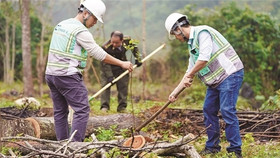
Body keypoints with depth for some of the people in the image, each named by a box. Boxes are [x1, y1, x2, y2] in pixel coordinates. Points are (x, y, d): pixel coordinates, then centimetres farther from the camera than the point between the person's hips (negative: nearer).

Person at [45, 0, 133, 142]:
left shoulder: (61, 24, 16)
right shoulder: (81, 31, -11)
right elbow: (99, 54, -11)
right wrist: (122, 64, -4)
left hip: (51, 74, 9)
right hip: (68, 76, -9)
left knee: (60, 111, 12)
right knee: (82, 110, -8)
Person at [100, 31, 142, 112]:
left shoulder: (127, 40, -23)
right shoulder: (106, 47, -34)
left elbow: (134, 47, 2)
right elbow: (106, 63, -30)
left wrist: (137, 58, 2)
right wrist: (110, 76, -36)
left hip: (121, 67, 3)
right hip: (108, 67, -3)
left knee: (123, 86, 1)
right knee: (105, 84, -10)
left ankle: (122, 107, 8)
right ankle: (104, 106, -5)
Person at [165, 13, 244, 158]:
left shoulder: (202, 32, -13)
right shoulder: (191, 44, 18)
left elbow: (204, 58, -26)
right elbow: (190, 71, 25)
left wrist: (189, 76, -13)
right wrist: (175, 91, 24)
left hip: (230, 74, -10)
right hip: (216, 80, 10)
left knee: (227, 111, -13)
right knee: (209, 110, 10)